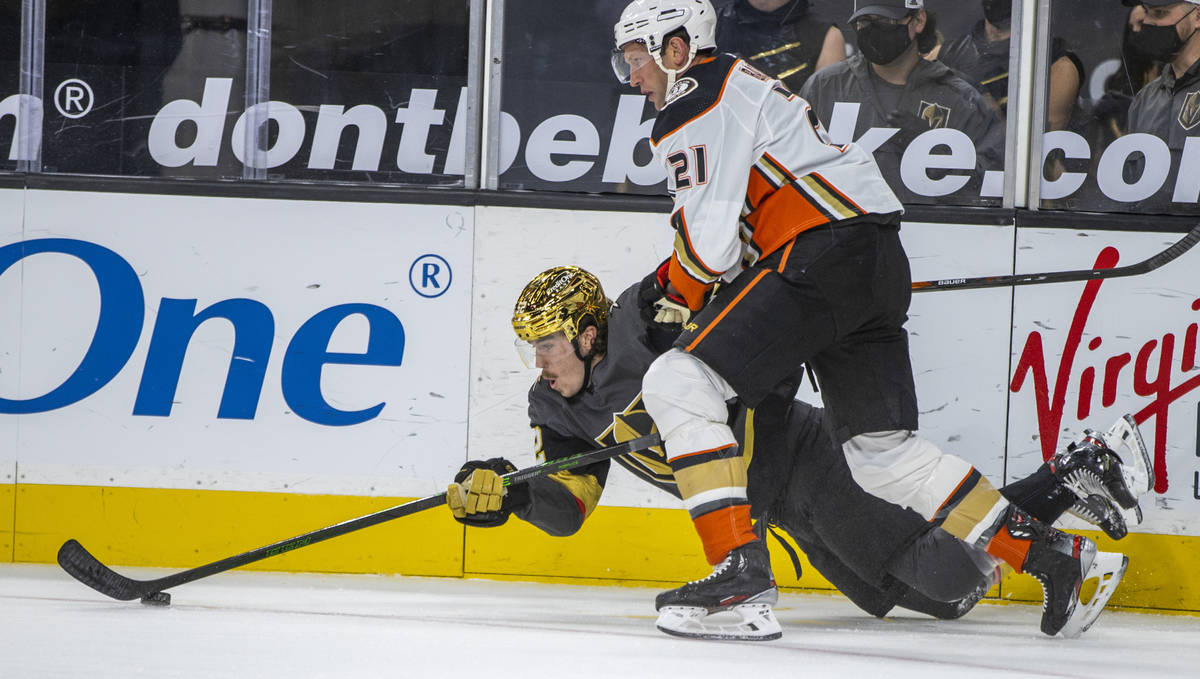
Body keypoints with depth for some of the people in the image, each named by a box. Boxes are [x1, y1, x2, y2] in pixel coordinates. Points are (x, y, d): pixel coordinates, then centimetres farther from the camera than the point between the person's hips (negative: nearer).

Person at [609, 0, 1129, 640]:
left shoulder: (699, 109, -5)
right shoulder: (737, 86, 27)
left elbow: (710, 243, -11)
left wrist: (677, 297, 8)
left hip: (825, 255, -10)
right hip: (880, 261, 10)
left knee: (678, 383, -13)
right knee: (885, 455, 14)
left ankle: (740, 568, -22)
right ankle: (1051, 555, 13)